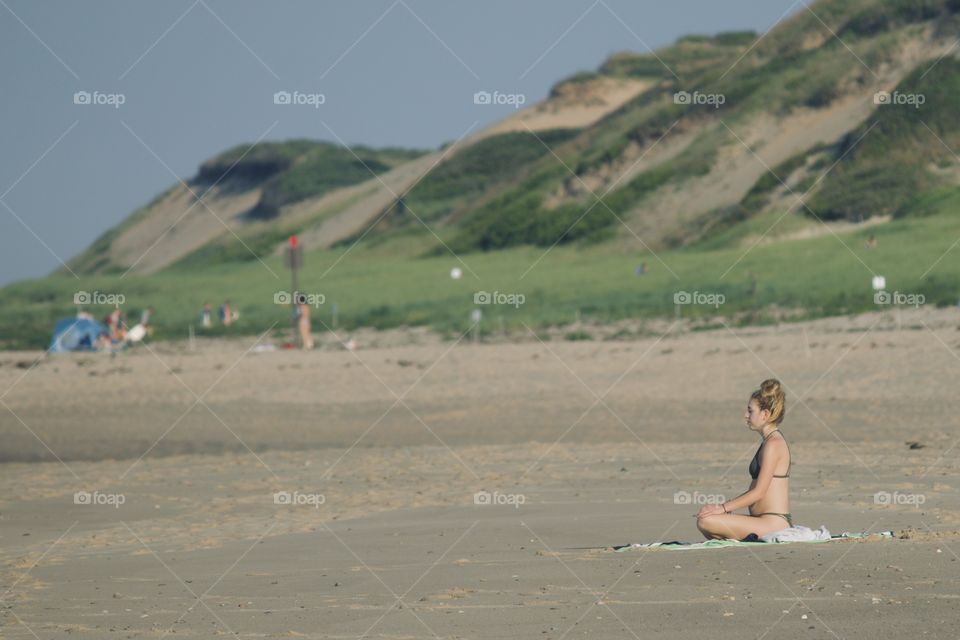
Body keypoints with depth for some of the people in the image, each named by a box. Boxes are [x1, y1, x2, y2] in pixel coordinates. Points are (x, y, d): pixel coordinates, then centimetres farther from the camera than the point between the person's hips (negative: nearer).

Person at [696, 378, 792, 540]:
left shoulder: (773, 444, -13)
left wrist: (723, 508, -14)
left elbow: (758, 492, -17)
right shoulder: (770, 441, 18)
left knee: (705, 521, -21)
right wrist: (727, 507, 12)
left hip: (773, 523, -10)